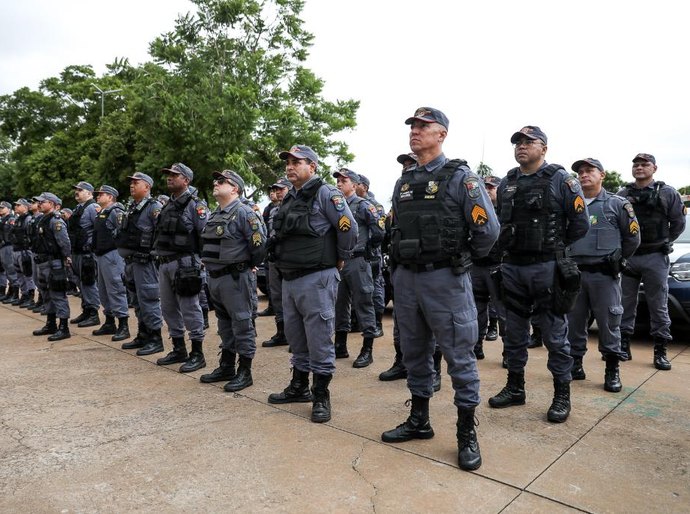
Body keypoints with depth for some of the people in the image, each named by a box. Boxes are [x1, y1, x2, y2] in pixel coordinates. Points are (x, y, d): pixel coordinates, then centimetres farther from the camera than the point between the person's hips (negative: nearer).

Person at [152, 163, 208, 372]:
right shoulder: (168, 205, 17)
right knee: (169, 309, 13)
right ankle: (179, 350, 25)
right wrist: (158, 254, 16)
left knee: (190, 309, -4)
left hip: (184, 263, -9)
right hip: (164, 263, 9)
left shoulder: (195, 205, -8)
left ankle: (197, 354, 5)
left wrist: (200, 259, -15)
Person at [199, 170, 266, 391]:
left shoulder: (243, 212, -12)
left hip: (235, 278, -9)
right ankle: (226, 366, 29)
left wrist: (250, 265, -5)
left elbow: (259, 243, -17)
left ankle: (244, 371, 9)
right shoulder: (214, 214, 14)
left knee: (241, 323, -1)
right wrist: (209, 264, 16)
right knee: (224, 323, 17)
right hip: (214, 276, 9)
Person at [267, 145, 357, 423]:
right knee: (295, 336, 17)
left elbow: (348, 228, -13)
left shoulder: (325, 194, -9)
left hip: (317, 278, -8)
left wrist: (340, 259, -3)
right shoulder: (289, 199, 16)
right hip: (289, 278, 9)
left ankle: (321, 396, 10)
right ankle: (299, 387, 31)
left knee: (319, 338, -2)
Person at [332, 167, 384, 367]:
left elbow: (379, 230, -9)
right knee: (339, 304, 12)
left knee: (363, 304, -3)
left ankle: (367, 350, 3)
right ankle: (340, 347, 23)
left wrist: (368, 248, 0)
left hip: (357, 261, -7)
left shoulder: (363, 205, -5)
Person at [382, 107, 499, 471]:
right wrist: (402, 263, 15)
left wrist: (462, 259, 2)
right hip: (406, 278, 7)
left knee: (459, 356, 1)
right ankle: (419, 420, 30)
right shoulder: (403, 182, 14)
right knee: (415, 353, 15)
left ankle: (467, 433, 15)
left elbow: (488, 229, -10)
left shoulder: (460, 177, -6)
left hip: (445, 280, -6)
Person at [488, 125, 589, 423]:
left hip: (547, 268, -5)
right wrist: (507, 248, 8)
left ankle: (562, 396, 15)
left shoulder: (560, 180, -3)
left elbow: (580, 224, -3)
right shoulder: (506, 183, 12)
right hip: (512, 267, 5)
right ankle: (515, 388, 27)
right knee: (514, 332, 13)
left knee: (555, 334, 2)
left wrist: (554, 247, 5)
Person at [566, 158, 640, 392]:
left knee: (608, 323, 1)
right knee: (574, 322, 7)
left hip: (605, 274, -3)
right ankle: (575, 365, 19)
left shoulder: (617, 204, 2)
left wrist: (615, 260, 11)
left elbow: (632, 238, 7)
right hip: (574, 273, 3)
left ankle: (612, 371, 11)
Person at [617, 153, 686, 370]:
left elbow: (678, 223, 4)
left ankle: (660, 352, 10)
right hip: (628, 257, 2)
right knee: (626, 304, 7)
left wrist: (663, 244, 4)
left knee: (659, 306, 2)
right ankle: (623, 347, 16)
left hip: (656, 258, -2)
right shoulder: (623, 194, 7)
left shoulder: (667, 193, 1)